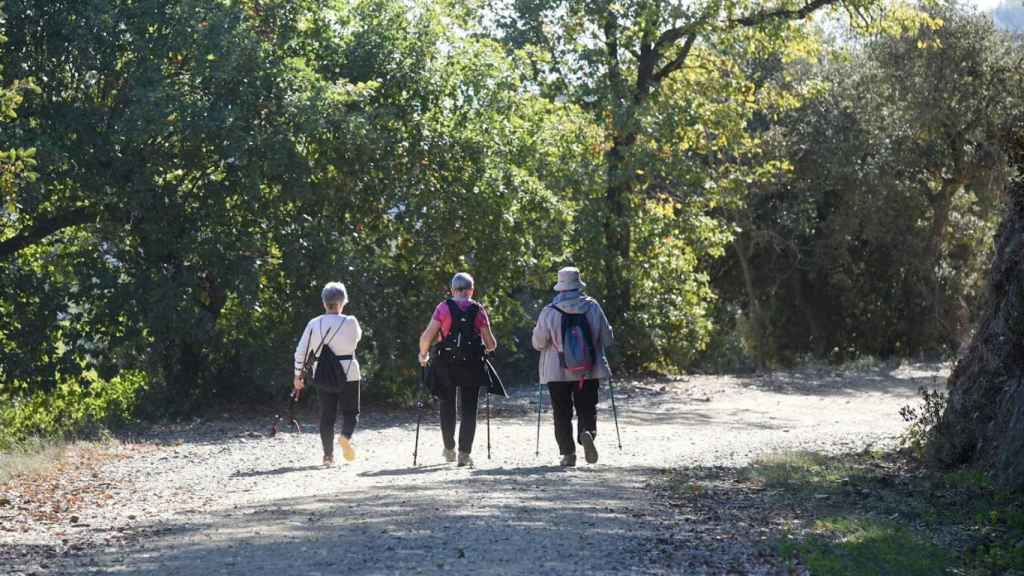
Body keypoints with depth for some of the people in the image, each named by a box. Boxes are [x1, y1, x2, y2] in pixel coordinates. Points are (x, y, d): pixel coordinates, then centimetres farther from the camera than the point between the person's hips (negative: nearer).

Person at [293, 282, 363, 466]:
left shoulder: (314, 324, -1)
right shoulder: (350, 322, -8)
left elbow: (301, 351, -1)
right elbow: (357, 337, 14)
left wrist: (298, 375, 8)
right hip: (348, 374, -2)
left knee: (327, 415, 11)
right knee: (351, 411, 9)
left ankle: (328, 455, 7)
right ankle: (346, 436, -21)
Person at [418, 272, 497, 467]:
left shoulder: (444, 308, -2)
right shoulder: (478, 310, 0)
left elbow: (427, 336, -10)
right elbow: (491, 343, -1)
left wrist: (423, 354, 7)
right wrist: (489, 348, 22)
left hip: (445, 365, 0)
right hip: (472, 366, 0)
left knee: (447, 406, 16)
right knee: (469, 411, 5)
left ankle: (449, 449, 20)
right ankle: (464, 453, -3)